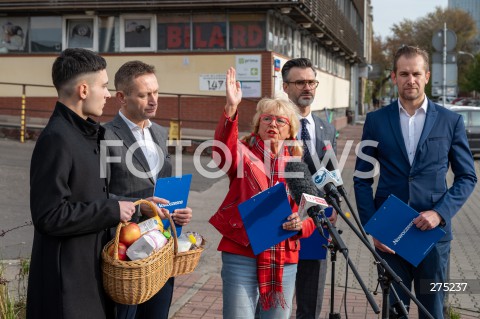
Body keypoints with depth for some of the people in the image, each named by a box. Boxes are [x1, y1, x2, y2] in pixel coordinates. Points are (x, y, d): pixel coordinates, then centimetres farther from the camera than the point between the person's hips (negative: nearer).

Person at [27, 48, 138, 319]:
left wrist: (131, 205, 9)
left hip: (92, 270, 9)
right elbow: (50, 216, -23)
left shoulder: (88, 132, 12)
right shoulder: (56, 139, -19)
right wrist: (112, 210, -17)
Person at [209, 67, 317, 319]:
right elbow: (223, 150, -25)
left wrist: (300, 224, -11)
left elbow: (310, 216, 12)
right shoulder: (244, 155, -1)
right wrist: (231, 108, -39)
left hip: (284, 261, 4)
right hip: (242, 256, -3)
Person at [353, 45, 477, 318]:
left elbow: (467, 177, 4)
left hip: (433, 230, 0)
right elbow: (362, 179, 4)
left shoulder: (450, 121, 2)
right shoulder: (376, 120, 2)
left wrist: (440, 213, -10)